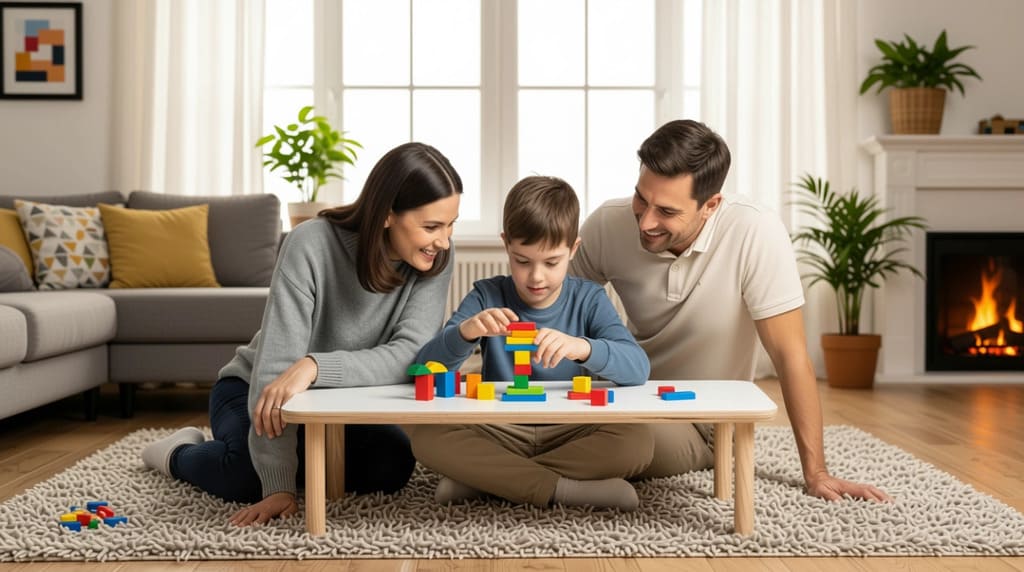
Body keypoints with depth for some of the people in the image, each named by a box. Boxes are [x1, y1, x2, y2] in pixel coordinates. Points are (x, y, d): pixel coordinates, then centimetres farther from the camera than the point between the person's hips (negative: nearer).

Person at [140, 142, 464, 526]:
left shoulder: (434, 261, -19)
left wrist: (315, 366, -46)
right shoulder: (312, 245, -30)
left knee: (392, 466, -21)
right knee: (246, 475, -31)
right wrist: (279, 486, -38)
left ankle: (302, 459, 12)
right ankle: (181, 453, 7)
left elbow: (409, 356, -30)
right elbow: (277, 363, -33)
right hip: (255, 389, -4)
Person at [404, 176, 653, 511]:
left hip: (569, 436, 0)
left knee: (636, 441, -29)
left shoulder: (588, 300, 2)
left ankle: (484, 480, -22)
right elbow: (427, 369, -8)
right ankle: (563, 490, -27)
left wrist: (583, 347, -34)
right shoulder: (487, 297, 2)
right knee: (423, 432, -26)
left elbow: (638, 368, -14)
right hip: (499, 435, 0)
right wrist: (465, 332, -29)